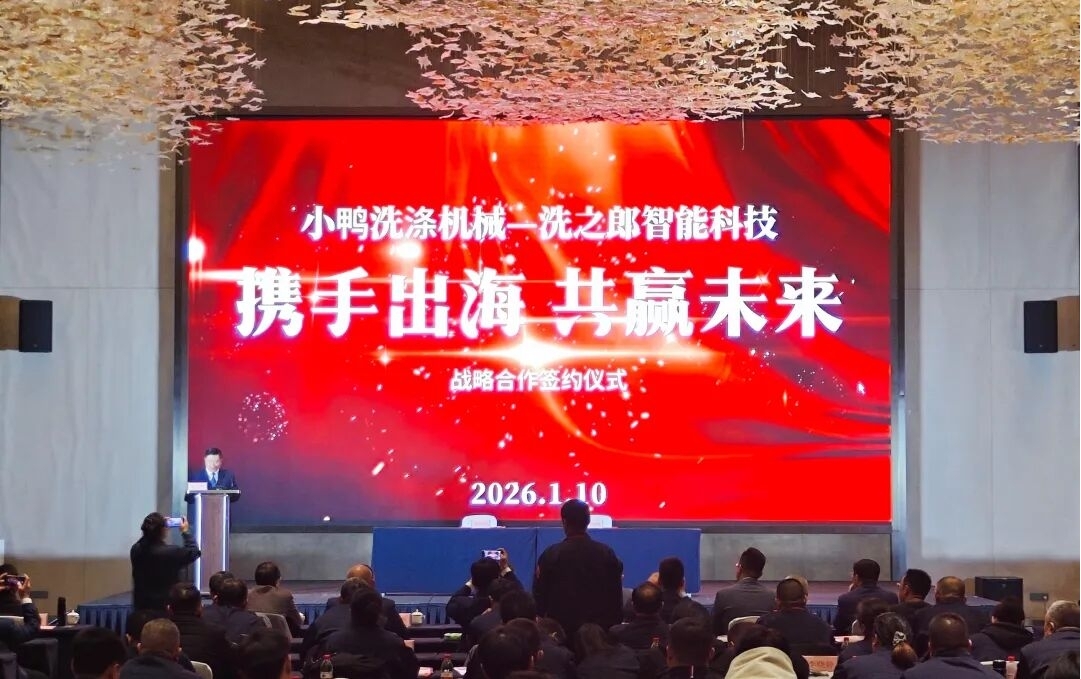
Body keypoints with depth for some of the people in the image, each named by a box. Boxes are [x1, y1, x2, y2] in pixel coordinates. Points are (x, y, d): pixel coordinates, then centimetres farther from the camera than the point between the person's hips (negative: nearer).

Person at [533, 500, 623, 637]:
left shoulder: (552, 555, -8)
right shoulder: (607, 553, -2)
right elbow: (616, 594, 3)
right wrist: (615, 626, 10)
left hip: (561, 627, -2)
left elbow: (540, 594, -1)